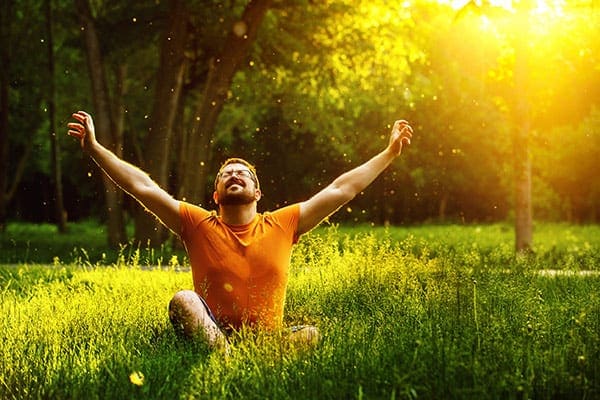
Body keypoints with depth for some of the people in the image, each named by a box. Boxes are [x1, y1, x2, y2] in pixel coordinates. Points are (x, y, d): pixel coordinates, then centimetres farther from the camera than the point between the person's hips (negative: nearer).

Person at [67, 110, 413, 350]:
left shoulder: (282, 225, 9)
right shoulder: (198, 225, 7)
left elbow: (343, 189, 12)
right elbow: (143, 187, 2)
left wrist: (390, 153, 14)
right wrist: (94, 148, -3)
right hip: (212, 334, -1)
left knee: (310, 334, -28)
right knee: (182, 301, -29)